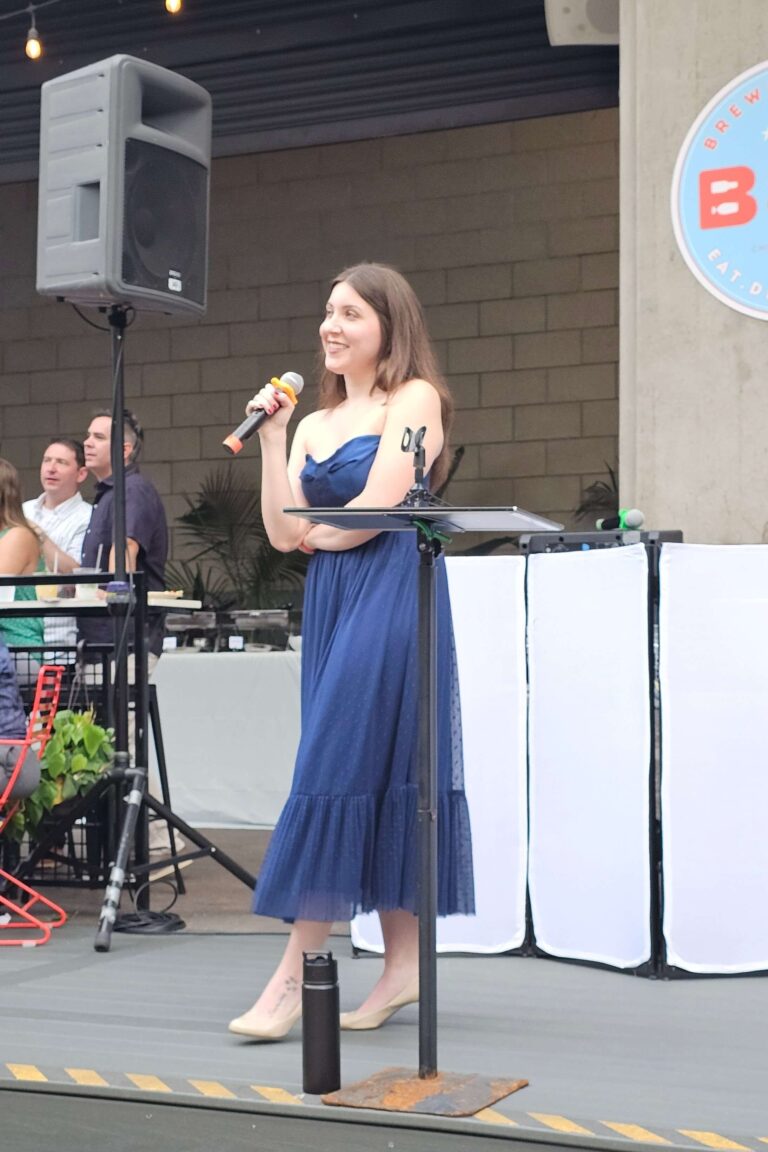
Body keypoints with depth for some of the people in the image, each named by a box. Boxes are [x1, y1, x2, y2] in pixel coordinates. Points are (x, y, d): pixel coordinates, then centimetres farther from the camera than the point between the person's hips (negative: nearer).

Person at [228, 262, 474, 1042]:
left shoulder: (415, 398, -1)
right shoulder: (314, 423, 18)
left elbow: (377, 507, -11)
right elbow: (284, 533, 7)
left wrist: (319, 533, 5)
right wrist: (271, 436, 3)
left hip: (393, 593, -7)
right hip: (331, 601, 7)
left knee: (339, 769, -11)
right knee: (379, 776, 7)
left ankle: (294, 976, -10)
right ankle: (402, 963, 12)